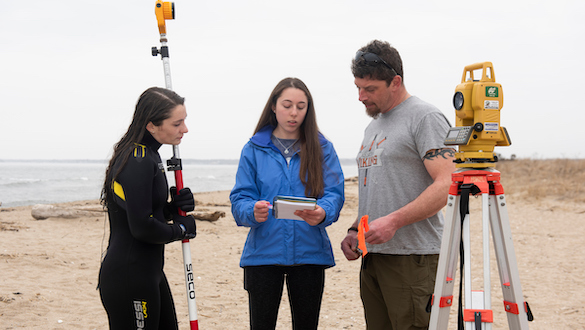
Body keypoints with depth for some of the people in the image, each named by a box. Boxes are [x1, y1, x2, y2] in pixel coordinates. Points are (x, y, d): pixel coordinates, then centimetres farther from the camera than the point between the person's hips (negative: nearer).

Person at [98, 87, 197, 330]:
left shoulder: (147, 155, 11)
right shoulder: (138, 162, -20)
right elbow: (142, 227, -24)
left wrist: (175, 207, 2)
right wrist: (181, 230, -7)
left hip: (148, 272, 10)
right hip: (128, 278, -10)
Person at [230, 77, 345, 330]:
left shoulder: (322, 148, 6)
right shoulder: (254, 149, 5)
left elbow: (334, 193, -4)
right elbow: (239, 200, -1)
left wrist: (322, 213, -27)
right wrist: (253, 211, -25)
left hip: (309, 252, 1)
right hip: (263, 253, -1)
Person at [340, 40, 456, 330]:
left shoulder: (425, 117, -7)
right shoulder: (374, 125, 21)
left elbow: (446, 185, -17)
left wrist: (394, 221, -25)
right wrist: (355, 230, 10)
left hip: (412, 256, -8)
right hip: (372, 254, 8)